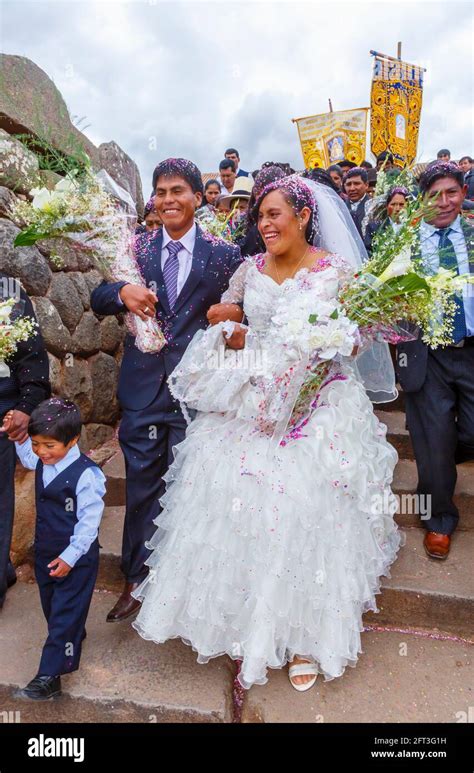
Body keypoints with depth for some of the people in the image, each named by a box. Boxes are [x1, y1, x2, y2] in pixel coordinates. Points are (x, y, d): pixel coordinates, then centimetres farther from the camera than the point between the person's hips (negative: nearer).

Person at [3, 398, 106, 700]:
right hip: (46, 551, 8)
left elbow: (89, 520, -22)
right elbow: (27, 456, 24)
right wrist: (19, 437, 6)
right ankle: (73, 640, 45)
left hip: (76, 558, -8)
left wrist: (70, 556, -20)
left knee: (65, 613, 2)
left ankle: (49, 677, 10)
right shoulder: (41, 461, -3)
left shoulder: (86, 474, -26)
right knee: (51, 606, 23)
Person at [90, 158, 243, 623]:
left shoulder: (225, 255, 1)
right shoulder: (136, 249, 7)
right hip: (143, 388, 2)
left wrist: (233, 315, -18)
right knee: (142, 486, 11)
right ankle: (137, 580, 31)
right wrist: (121, 292, -16)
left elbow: (241, 311, 4)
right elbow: (98, 300, 5)